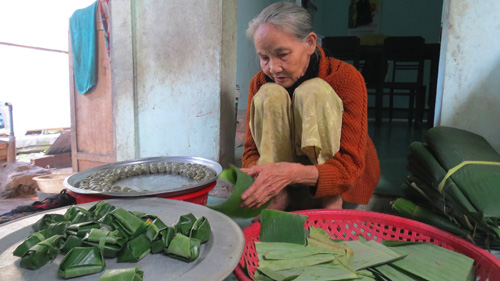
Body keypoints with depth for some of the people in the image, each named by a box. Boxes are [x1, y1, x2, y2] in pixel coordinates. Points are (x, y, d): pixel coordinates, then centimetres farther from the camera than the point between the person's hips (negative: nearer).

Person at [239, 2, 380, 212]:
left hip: (344, 183, -1)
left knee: (315, 91, -27)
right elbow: (252, 151, -11)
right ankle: (275, 198, -25)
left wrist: (292, 173, -47)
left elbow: (350, 166, -27)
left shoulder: (346, 78, -20)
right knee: (270, 94, -23)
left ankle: (331, 202, -25)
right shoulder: (260, 83, -9)